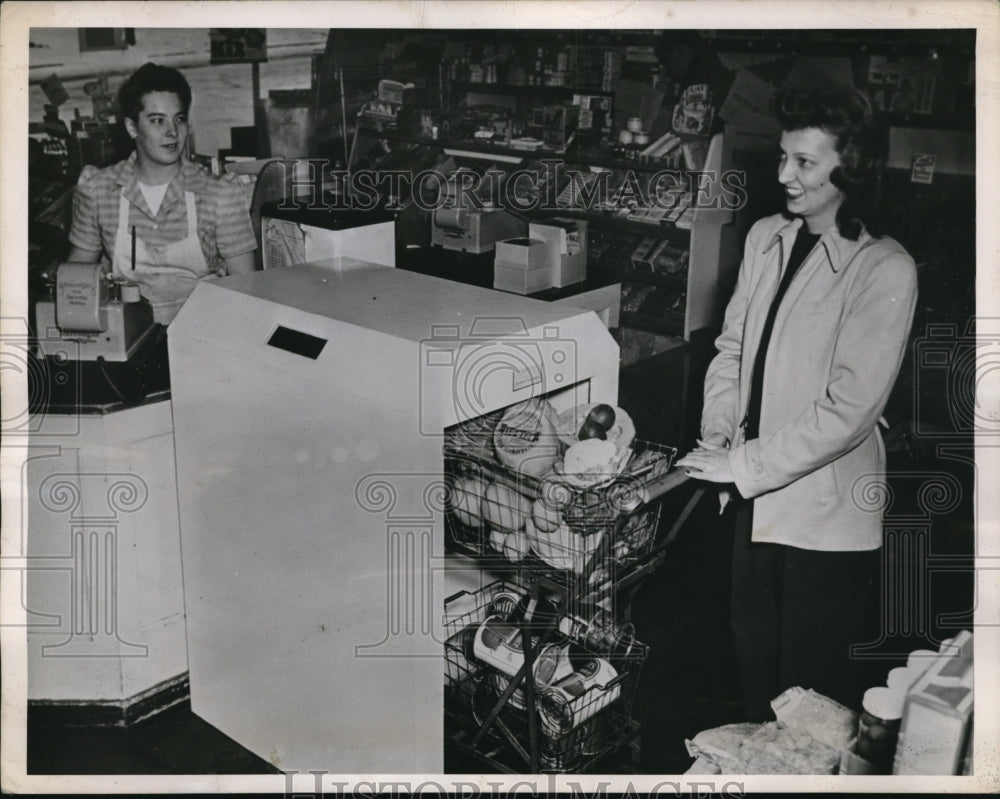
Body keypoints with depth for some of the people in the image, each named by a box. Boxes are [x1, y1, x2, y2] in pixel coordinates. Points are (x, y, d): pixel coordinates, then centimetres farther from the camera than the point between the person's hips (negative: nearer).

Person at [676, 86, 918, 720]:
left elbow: (849, 408, -21)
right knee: (754, 655, 23)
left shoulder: (885, 270, -17)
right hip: (755, 499, 6)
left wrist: (744, 464, -18)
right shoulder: (766, 239, 3)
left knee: (814, 687, 9)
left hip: (826, 512, -6)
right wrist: (717, 434, -4)